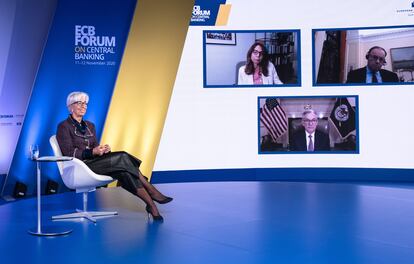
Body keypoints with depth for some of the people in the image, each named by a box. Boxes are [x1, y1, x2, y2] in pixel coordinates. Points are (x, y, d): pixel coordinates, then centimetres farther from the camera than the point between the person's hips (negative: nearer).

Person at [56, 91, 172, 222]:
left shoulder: (90, 126, 20)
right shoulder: (64, 126, -1)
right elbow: (69, 153, -11)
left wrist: (103, 150, -8)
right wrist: (93, 152, -22)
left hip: (93, 162, 7)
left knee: (123, 170, -26)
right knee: (122, 158, -27)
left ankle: (151, 205, -33)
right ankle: (152, 192, -25)